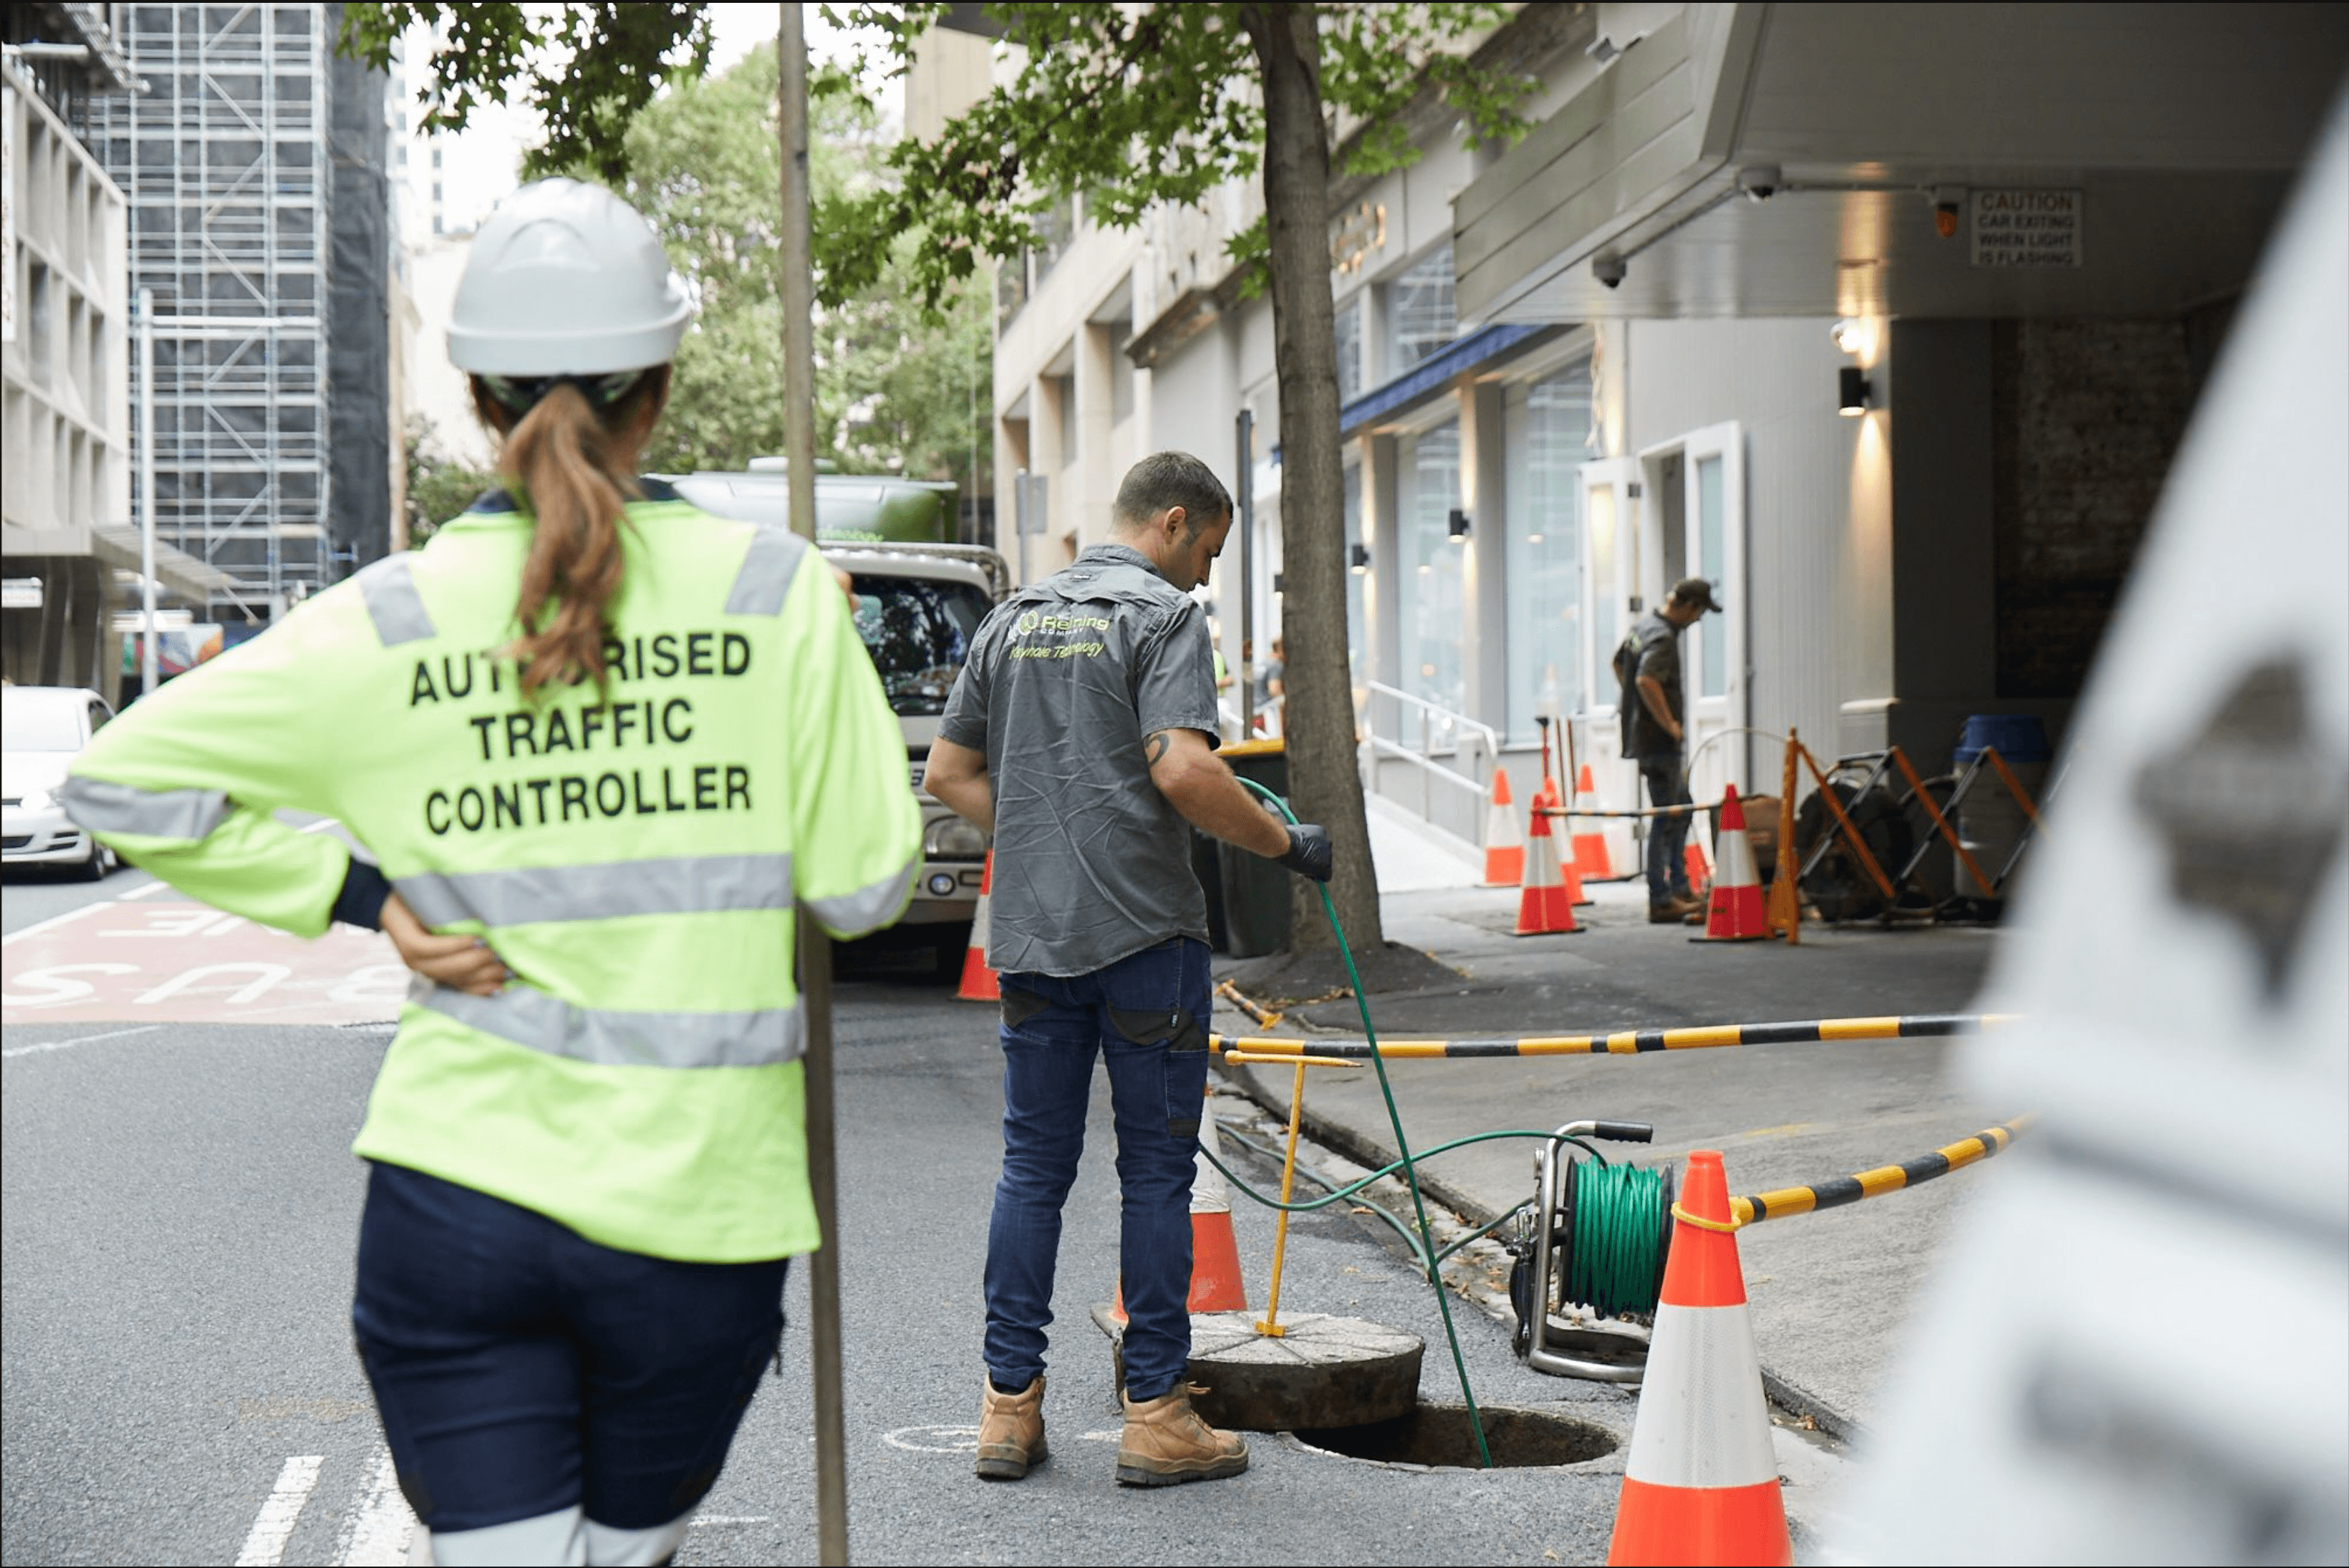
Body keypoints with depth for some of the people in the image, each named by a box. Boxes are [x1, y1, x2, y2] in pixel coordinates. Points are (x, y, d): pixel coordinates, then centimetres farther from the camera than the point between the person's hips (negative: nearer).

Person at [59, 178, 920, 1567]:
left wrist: (366, 893, 0)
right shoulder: (775, 592, -5)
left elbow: (122, 779, 0)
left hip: (457, 1197, 0)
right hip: (697, 1212, 0)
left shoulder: (391, 624, -2)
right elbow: (865, 883, -2)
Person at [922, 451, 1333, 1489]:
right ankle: (1155, 1414, 5)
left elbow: (949, 771, 16)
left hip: (1029, 936, 6)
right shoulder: (1162, 617, -8)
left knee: (1033, 1164, 11)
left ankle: (1009, 1404, 12)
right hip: (1144, 933, -6)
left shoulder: (1013, 620, 14)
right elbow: (1183, 770, -21)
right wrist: (1286, 844, -9)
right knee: (1155, 1170, 1)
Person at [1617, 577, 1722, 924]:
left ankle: (1680, 889, 24)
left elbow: (1619, 664, 26)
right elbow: (1646, 680, -34)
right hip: (1658, 740, -10)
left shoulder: (1643, 625, 11)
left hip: (1640, 733, 10)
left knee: (1681, 807, 20)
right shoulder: (1662, 637, -20)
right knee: (1665, 818, -5)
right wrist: (1670, 724, -24)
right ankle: (1661, 901, -2)